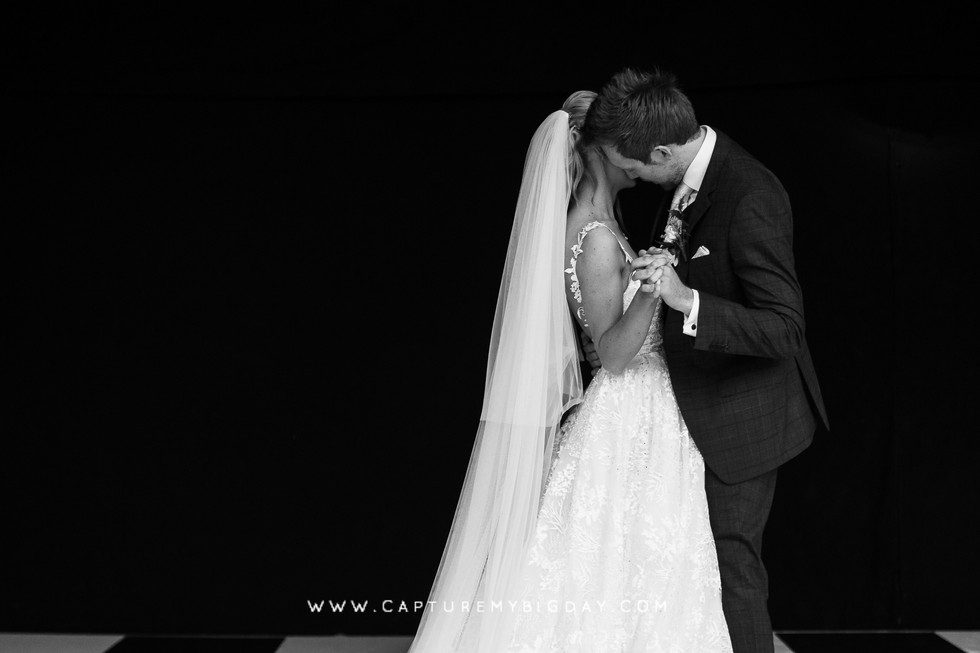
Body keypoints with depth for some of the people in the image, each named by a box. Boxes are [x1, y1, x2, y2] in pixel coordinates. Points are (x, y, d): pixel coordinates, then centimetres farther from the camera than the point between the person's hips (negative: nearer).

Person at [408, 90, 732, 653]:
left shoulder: (593, 225, 10)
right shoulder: (598, 237, -18)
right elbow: (615, 353, -20)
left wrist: (657, 268, 17)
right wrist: (649, 290, -34)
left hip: (633, 415, 9)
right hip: (629, 421, -9)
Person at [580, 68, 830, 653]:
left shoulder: (750, 199, -29)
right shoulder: (692, 175, -2)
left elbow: (784, 330, -29)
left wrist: (687, 302, -40)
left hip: (742, 413, -9)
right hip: (703, 405, 9)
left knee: (731, 557, 3)